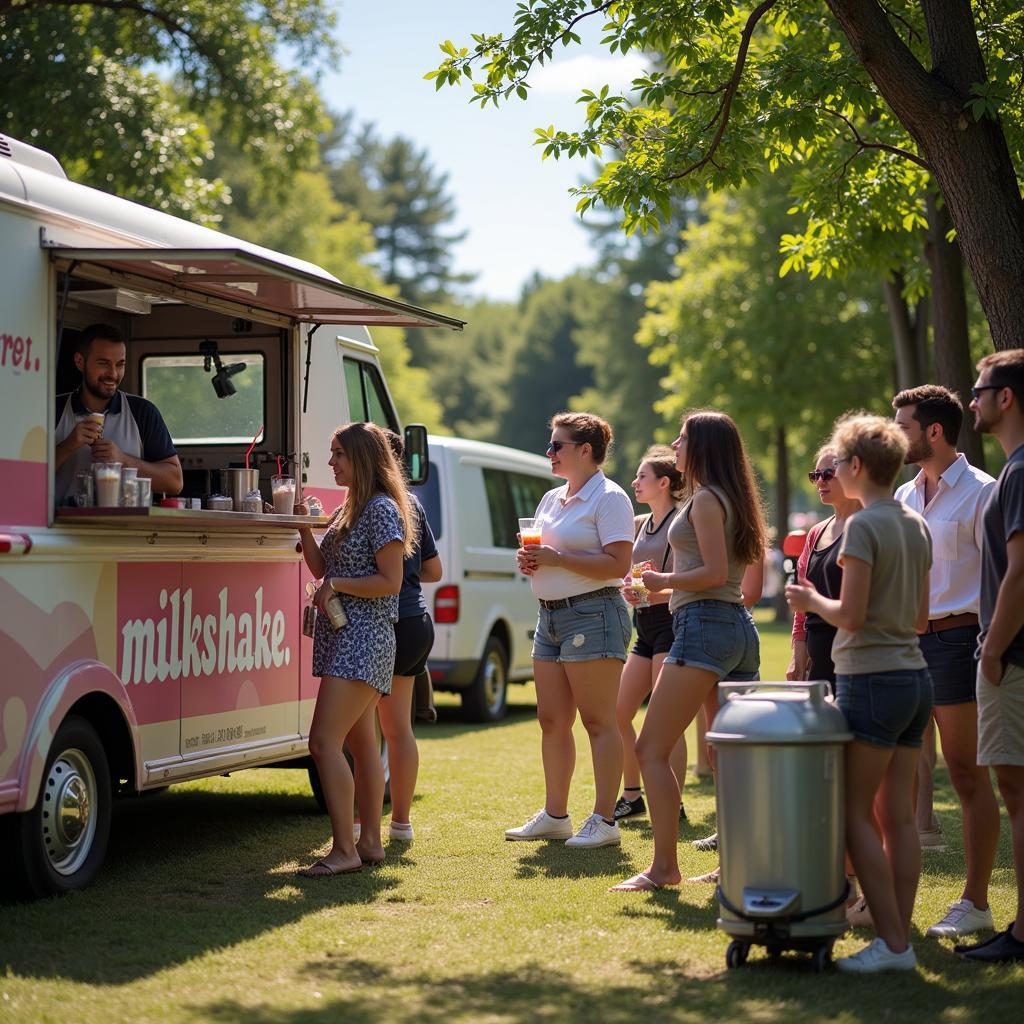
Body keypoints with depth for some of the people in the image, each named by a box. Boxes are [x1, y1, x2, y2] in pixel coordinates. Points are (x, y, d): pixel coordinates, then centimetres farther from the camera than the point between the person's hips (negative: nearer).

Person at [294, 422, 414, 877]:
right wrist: (304, 526, 7)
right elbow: (322, 567, 18)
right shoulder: (349, 509, 17)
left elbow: (391, 582, -17)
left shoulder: (382, 509, -12)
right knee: (361, 743, 12)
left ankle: (344, 849, -15)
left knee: (324, 741, -15)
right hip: (344, 636, 10)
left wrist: (337, 585, -13)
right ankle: (370, 842, 18)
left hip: (363, 638, -10)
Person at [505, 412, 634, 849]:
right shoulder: (551, 499, 18)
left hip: (593, 614, -9)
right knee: (551, 721, 9)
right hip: (551, 616, 9)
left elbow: (617, 564, -18)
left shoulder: (609, 498, -8)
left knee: (598, 721, -6)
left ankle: (605, 820, -3)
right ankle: (554, 815, 17)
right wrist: (529, 560, 4)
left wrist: (555, 558, -19)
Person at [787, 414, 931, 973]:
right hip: (915, 678, 8)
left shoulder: (863, 525, -13)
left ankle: (892, 942, -5)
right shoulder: (916, 526, 12)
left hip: (872, 680, -8)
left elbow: (850, 614, -17)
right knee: (898, 817, 8)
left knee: (856, 813, -4)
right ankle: (901, 936, 10)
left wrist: (812, 601, 1)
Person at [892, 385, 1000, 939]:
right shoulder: (905, 496, 15)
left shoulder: (980, 493, -6)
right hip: (906, 640, 7)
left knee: (968, 774, -2)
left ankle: (975, 903, 4)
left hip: (956, 639, -7)